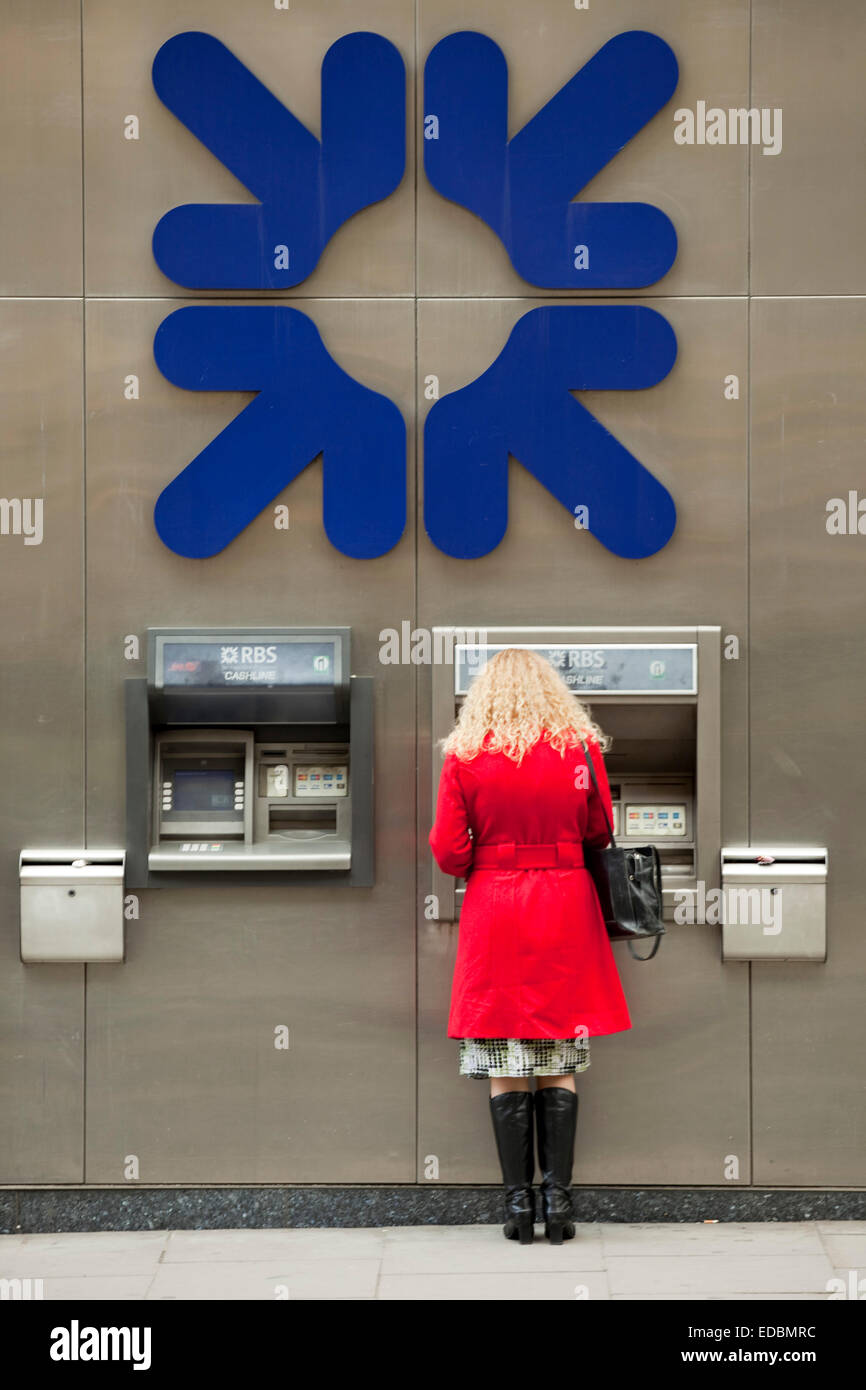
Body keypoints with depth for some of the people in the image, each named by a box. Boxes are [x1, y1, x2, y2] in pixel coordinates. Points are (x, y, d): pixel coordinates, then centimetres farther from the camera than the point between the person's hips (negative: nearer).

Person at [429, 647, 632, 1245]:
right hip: (566, 906, 1)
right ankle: (558, 1199, 4)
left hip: (493, 906, -1)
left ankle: (519, 1201, 4)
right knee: (560, 1068, 6)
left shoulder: (466, 754, -4)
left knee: (505, 1068, 4)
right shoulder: (581, 746, -1)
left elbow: (448, 849, -4)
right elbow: (600, 832, 7)